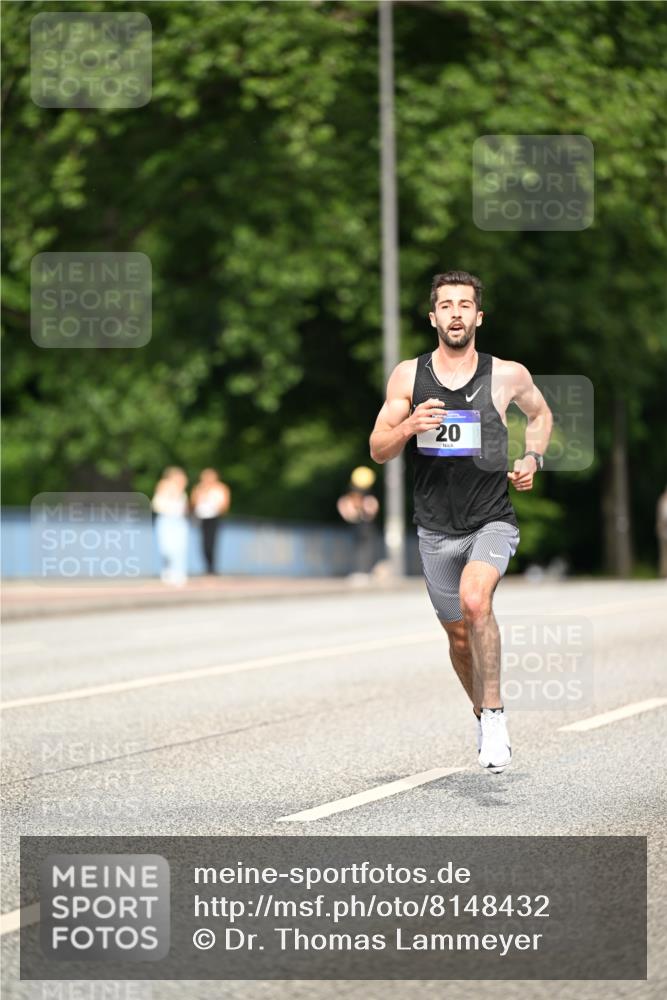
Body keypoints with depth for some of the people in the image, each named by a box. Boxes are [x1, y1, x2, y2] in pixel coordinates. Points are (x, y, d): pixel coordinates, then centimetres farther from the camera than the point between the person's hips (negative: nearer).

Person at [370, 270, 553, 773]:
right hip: (436, 528, 3)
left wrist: (532, 459, 2)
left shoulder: (508, 375, -2)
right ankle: (485, 717, 38)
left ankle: (495, 713, -19)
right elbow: (378, 450, 0)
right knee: (459, 636, 12)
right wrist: (409, 426, -20)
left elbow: (540, 413, 19)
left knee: (475, 599, -30)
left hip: (492, 521, -3)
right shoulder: (408, 376, 0)